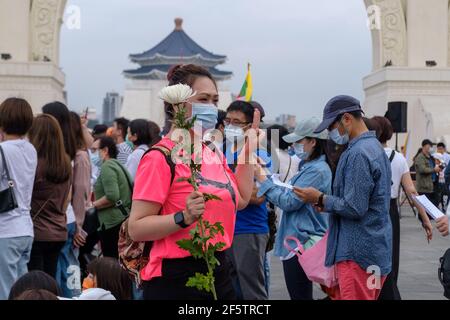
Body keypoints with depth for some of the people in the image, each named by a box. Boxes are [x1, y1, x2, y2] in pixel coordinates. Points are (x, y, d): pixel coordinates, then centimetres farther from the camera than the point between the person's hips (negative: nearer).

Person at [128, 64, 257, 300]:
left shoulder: (213, 154, 8)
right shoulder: (160, 157, -15)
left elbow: (240, 199, 19)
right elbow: (136, 228, -18)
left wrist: (249, 149, 18)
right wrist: (184, 218, -31)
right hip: (176, 280, -7)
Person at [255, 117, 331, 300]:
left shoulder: (317, 170, -18)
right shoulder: (310, 166, 14)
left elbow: (289, 202, -19)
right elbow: (292, 196, 19)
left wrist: (262, 179, -11)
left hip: (302, 243, -10)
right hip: (299, 241, 10)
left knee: (300, 295, -3)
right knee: (301, 294, 15)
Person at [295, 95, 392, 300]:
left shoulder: (358, 154, -18)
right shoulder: (375, 147, 15)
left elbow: (354, 208, -20)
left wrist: (320, 199, -7)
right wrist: (327, 204, 12)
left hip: (358, 253, -10)